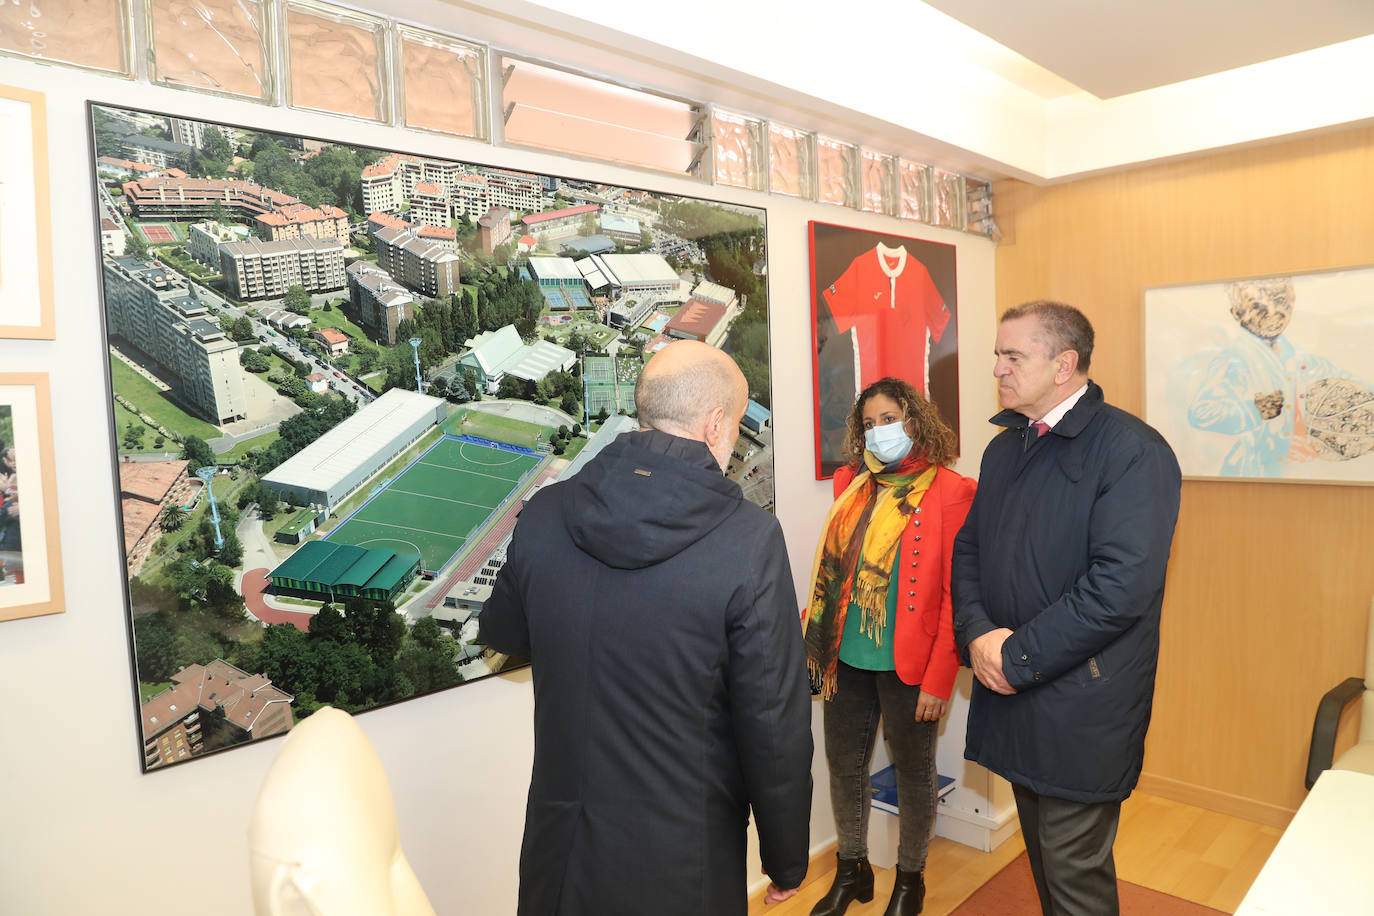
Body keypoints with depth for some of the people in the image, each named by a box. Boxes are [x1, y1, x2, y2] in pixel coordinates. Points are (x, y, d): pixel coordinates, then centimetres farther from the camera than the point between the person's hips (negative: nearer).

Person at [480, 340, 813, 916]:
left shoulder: (543, 514, -9)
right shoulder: (750, 539, -21)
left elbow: (503, 633, 9)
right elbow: (774, 724, -16)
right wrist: (787, 861, -1)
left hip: (558, 846, 4)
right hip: (681, 863, -3)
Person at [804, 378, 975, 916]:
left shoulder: (951, 492, -9)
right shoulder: (850, 484, 6)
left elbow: (956, 598, -11)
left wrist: (940, 680, -13)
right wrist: (819, 647, 7)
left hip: (909, 666, -4)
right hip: (848, 659, 5)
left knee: (913, 771, 13)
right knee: (843, 765, 15)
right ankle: (851, 869, 39)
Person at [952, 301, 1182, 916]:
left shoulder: (1133, 450, -15)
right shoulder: (1004, 448, 10)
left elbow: (1121, 584, -24)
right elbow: (968, 548, 11)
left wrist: (1018, 656, -19)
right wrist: (978, 634, -7)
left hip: (1081, 709, -6)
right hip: (1012, 699, 7)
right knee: (1041, 853, 21)